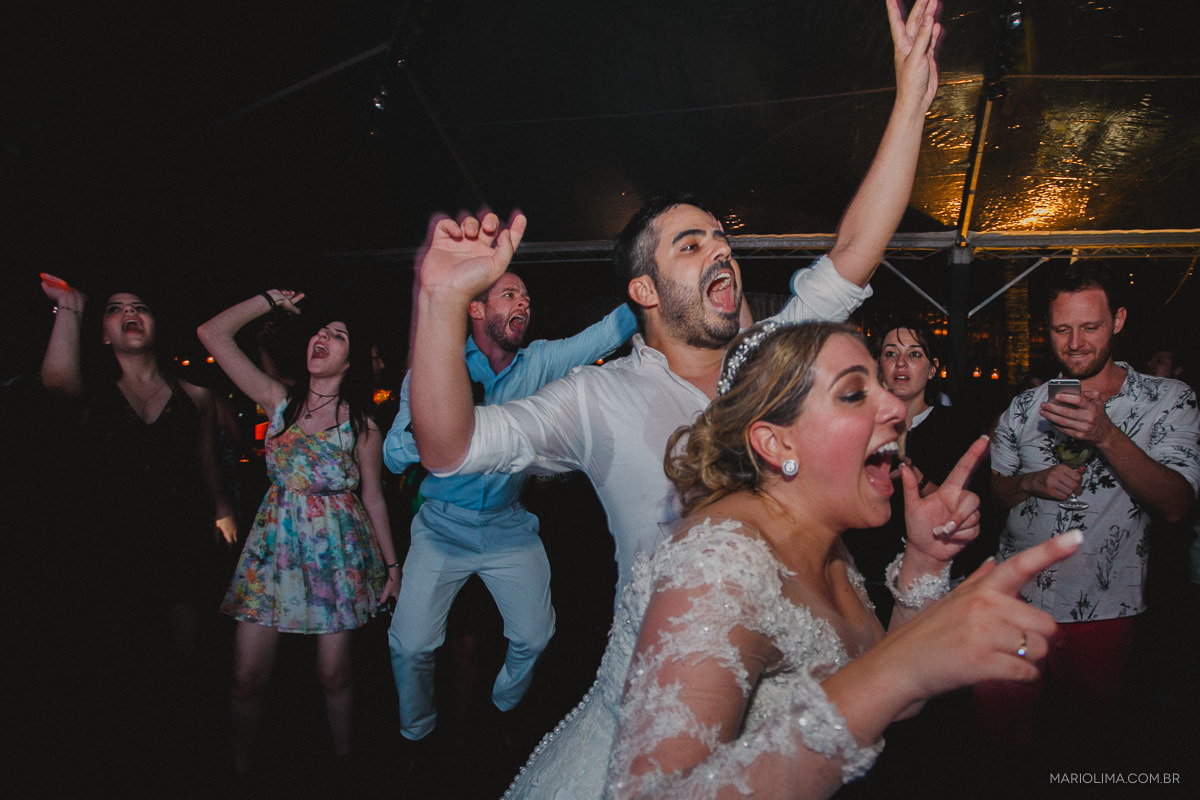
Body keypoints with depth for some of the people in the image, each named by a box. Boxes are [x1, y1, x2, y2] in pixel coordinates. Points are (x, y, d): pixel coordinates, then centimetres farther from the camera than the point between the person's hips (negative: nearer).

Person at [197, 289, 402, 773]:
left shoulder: (361, 425, -3)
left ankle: (342, 757, 30)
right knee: (247, 677, 2)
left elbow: (374, 498, 3)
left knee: (334, 674, 6)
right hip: (276, 545, 2)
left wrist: (391, 563, 4)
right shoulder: (278, 401, 3)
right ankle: (241, 763, 26)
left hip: (337, 550, -2)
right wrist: (271, 299, 3)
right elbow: (213, 334, 0)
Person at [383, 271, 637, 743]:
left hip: (509, 526, 2)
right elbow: (394, 457, -10)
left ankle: (501, 718, 35)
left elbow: (610, 331, -12)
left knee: (534, 637, 3)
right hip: (443, 526, -2)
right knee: (410, 644, -4)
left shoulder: (539, 362, 0)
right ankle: (416, 734, 26)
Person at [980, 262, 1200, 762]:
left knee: (1082, 744, 16)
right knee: (999, 732, 9)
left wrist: (1107, 437, -29)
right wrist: (1032, 482, -11)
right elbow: (994, 490, 11)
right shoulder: (1025, 407, 3)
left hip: (1102, 611, -1)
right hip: (1016, 602, 2)